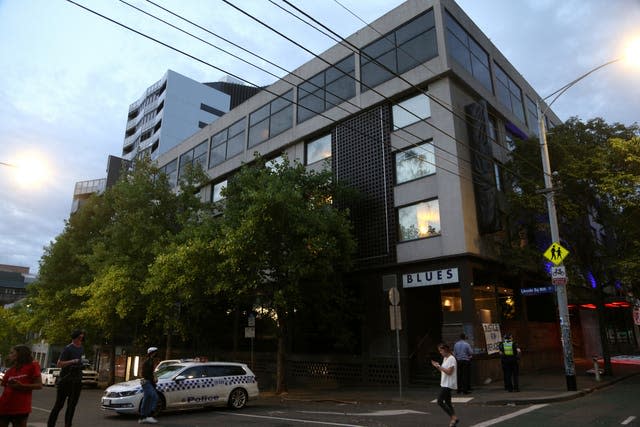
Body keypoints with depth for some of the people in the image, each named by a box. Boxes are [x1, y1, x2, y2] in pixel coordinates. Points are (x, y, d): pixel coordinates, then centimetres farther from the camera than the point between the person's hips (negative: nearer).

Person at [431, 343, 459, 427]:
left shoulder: (451, 359, -15)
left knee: (440, 401, -11)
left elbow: (449, 372, -21)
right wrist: (437, 366, 5)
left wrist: (439, 366, -20)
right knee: (447, 402, 11)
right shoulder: (445, 358, 14)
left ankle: (454, 418, -7)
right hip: (444, 384, 10)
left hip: (448, 384, -10)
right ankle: (453, 420, 15)